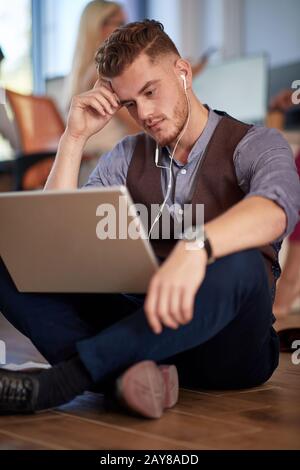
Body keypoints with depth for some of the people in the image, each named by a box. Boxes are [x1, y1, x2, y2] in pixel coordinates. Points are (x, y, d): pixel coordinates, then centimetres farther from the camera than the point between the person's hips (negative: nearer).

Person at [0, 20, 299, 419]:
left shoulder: (255, 145, -1)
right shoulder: (128, 158, 13)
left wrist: (196, 246, -46)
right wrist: (75, 136, -2)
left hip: (225, 351, -3)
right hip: (144, 329, 4)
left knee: (238, 264, -37)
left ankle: (58, 382, -38)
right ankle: (125, 373, -35)